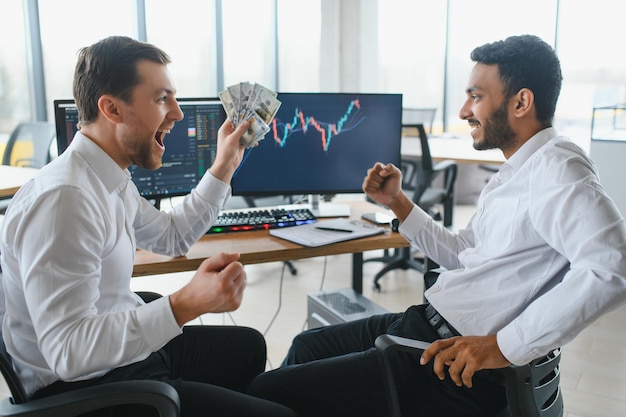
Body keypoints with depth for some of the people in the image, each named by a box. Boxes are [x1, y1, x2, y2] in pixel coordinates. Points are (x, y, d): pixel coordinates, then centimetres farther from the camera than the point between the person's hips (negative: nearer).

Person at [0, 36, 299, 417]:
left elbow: (172, 237, 18)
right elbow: (67, 350, -32)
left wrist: (224, 167, 12)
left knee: (249, 345, 25)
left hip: (126, 346, 10)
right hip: (83, 385, -9)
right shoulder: (63, 199, -29)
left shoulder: (112, 178, 2)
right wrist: (187, 304, -39)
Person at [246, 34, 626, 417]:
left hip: (461, 371, -10)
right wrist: (397, 202, 11)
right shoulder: (517, 171, 14)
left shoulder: (555, 167, -18)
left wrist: (504, 347, -32)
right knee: (307, 345, 24)